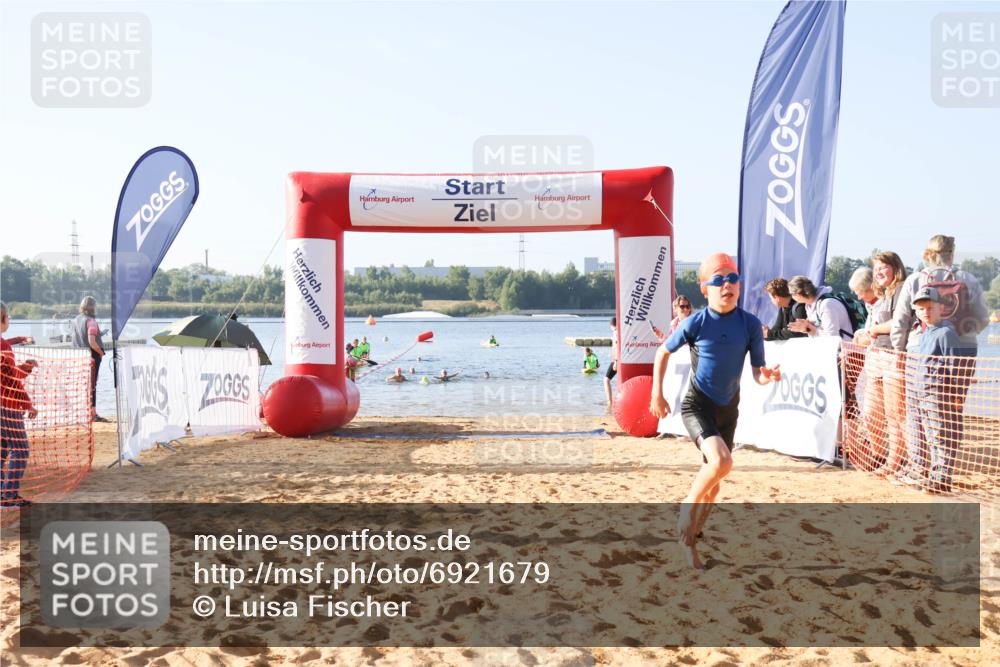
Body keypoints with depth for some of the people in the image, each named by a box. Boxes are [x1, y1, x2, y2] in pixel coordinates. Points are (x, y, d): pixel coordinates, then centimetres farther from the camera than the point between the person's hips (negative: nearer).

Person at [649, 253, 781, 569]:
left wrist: (768, 376, -29)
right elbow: (663, 352, 1)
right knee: (721, 462, -29)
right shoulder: (695, 323, -14)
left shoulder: (751, 324, -8)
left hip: (728, 409, 4)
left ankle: (690, 537, 32)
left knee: (713, 480, 12)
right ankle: (687, 508, -2)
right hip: (696, 406, -4)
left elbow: (758, 372, -6)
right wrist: (657, 393, -3)